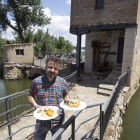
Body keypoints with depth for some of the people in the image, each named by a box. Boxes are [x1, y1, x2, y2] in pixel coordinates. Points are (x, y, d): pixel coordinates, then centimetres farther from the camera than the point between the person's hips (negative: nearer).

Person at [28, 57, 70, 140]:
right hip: (42, 121, 0)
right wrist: (35, 105, -15)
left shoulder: (63, 82, -7)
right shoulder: (37, 81, -11)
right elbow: (31, 96, 2)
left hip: (58, 121, 1)